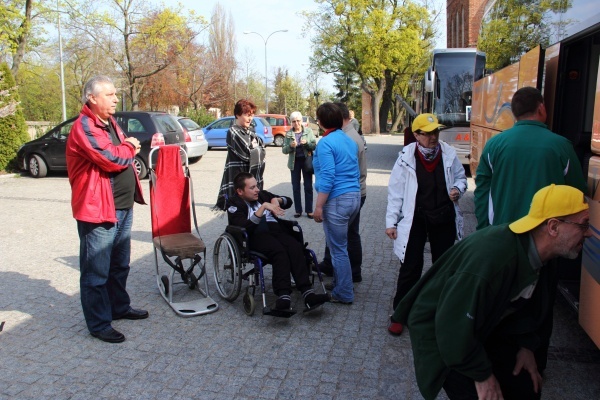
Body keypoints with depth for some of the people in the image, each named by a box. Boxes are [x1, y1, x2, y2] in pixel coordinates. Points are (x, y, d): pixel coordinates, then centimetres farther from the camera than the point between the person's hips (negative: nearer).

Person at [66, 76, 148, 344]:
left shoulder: (110, 123, 15)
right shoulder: (85, 127, -16)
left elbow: (124, 155, 19)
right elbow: (112, 159, -24)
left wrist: (127, 148, -4)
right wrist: (129, 147, -5)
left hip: (123, 208, 9)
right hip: (98, 210, -9)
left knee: (120, 265, 21)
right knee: (97, 272, 2)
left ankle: (119, 307, 38)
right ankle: (99, 324, 14)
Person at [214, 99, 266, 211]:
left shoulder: (250, 131, 14)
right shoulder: (233, 132, -10)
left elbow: (262, 150, 10)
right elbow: (246, 153, -16)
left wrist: (254, 150, -7)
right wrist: (256, 149, 0)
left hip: (253, 175, 8)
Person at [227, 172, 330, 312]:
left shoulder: (262, 194, 21)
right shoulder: (235, 205, 5)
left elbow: (289, 201, 26)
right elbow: (246, 227, -13)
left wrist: (277, 200, 4)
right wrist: (263, 207, -17)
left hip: (276, 228, 5)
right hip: (256, 235, -4)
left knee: (296, 247, -27)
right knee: (279, 251, -35)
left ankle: (308, 294, -37)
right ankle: (283, 296, -46)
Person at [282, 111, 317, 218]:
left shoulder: (308, 131, -2)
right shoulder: (288, 134, 0)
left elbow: (314, 146, -4)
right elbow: (284, 150, -2)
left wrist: (307, 143, -23)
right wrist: (290, 146, -22)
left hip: (306, 161, -1)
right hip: (295, 162, 1)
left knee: (308, 187, 4)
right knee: (295, 187, 6)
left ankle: (309, 210, 13)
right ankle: (298, 210, 16)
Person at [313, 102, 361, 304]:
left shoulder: (325, 143, -12)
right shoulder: (350, 141, 13)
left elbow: (327, 177, -19)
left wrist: (318, 206, -16)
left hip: (337, 199, -8)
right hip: (355, 196, 9)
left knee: (338, 248, 2)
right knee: (339, 245, 22)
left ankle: (344, 294, 12)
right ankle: (340, 283, 33)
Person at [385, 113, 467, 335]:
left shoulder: (448, 153, -5)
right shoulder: (406, 157, -11)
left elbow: (460, 176, 11)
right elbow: (396, 191, -7)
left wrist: (458, 189, -12)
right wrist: (391, 221, -9)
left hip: (444, 219, 3)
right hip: (415, 219, -3)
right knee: (410, 268, 3)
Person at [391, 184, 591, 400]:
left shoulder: (537, 252, -9)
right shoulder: (492, 257, -38)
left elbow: (529, 305, 11)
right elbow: (455, 325, -32)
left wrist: (527, 345, 3)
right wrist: (482, 374, -20)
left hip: (485, 330, 8)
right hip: (440, 331, -8)